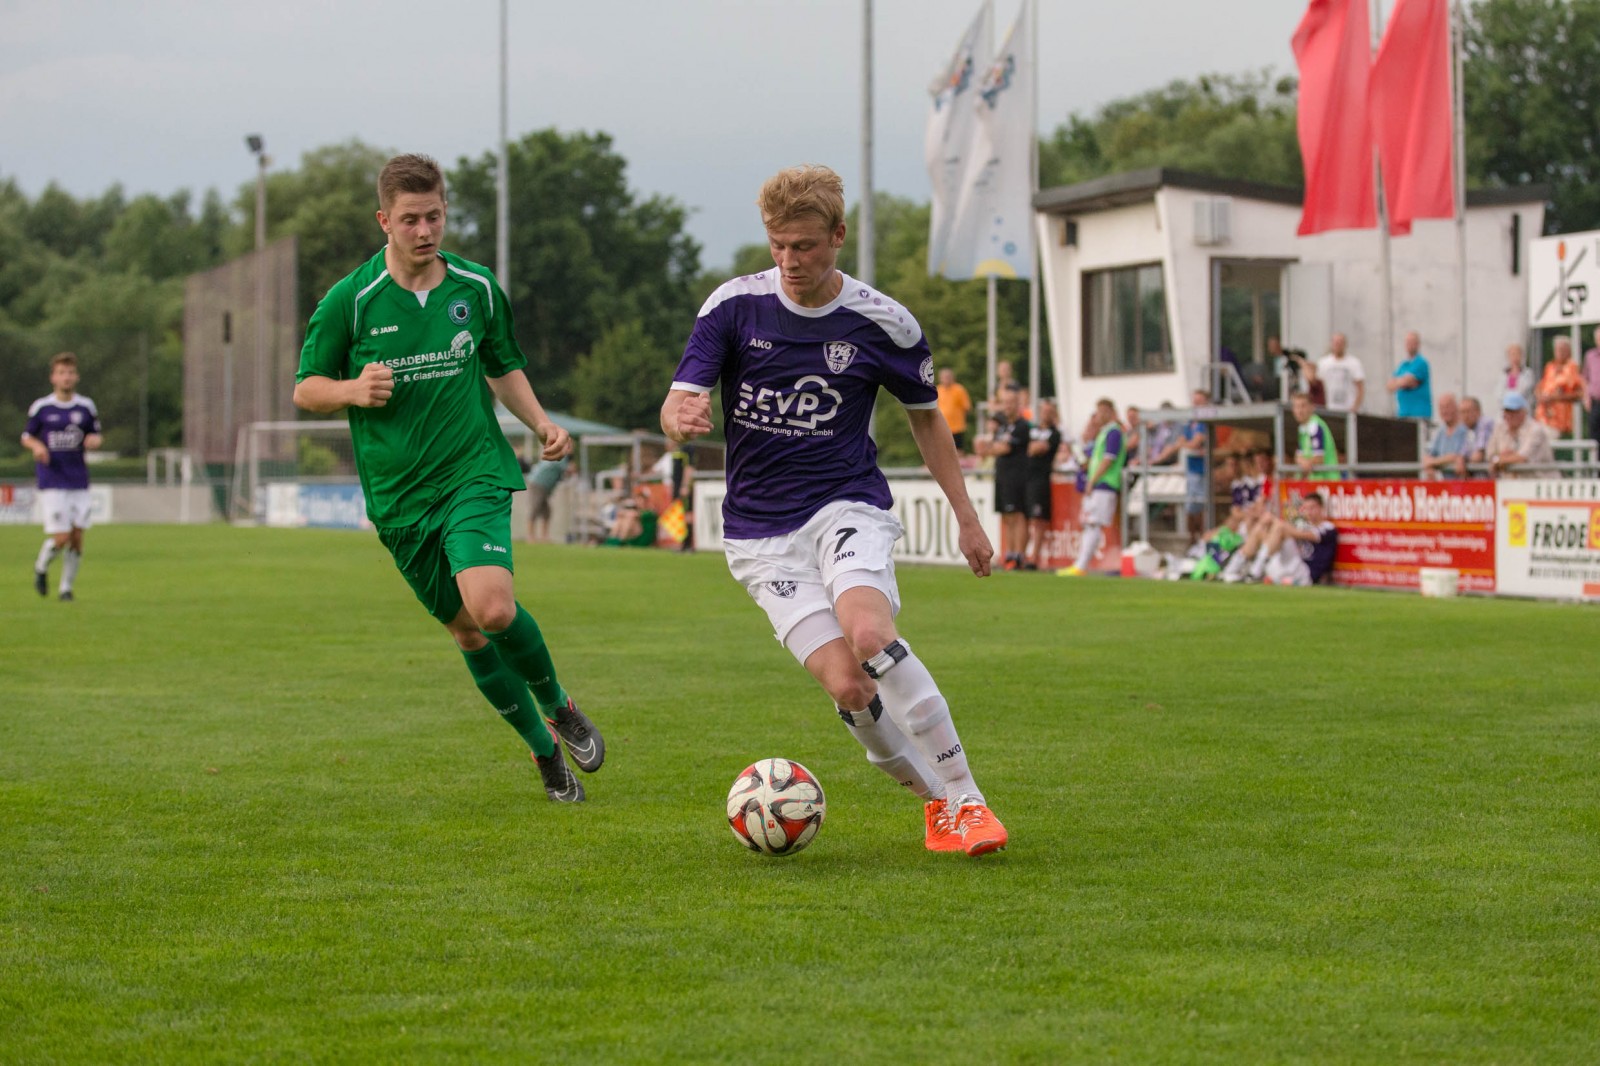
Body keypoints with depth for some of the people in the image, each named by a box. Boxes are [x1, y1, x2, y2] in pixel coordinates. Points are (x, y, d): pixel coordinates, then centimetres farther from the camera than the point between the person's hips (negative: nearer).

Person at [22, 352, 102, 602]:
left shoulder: (86, 407, 5)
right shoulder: (40, 407, -1)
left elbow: (96, 436, 14)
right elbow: (27, 437, 8)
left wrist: (94, 441, -9)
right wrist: (37, 446, -14)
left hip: (79, 482, 3)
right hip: (51, 483, -3)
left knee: (77, 538, 0)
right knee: (61, 537, -11)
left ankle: (66, 588, 16)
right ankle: (41, 567, 20)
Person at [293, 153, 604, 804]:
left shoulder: (477, 288, 4)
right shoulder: (350, 300, -3)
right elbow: (305, 390, 4)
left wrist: (540, 422, 3)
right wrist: (353, 390, -17)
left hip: (475, 475, -1)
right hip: (399, 496, 1)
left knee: (492, 608, -24)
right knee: (467, 632, 7)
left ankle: (558, 706, 5)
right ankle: (545, 751, 25)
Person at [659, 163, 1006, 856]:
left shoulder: (883, 324, -3)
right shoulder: (733, 306, -3)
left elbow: (925, 416, 12)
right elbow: (675, 409, -7)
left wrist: (966, 518, 12)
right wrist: (682, 421, -33)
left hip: (848, 506, -1)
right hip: (760, 532, 1)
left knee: (870, 636, -31)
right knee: (848, 687, -15)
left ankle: (965, 800, -19)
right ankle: (934, 799, 10)